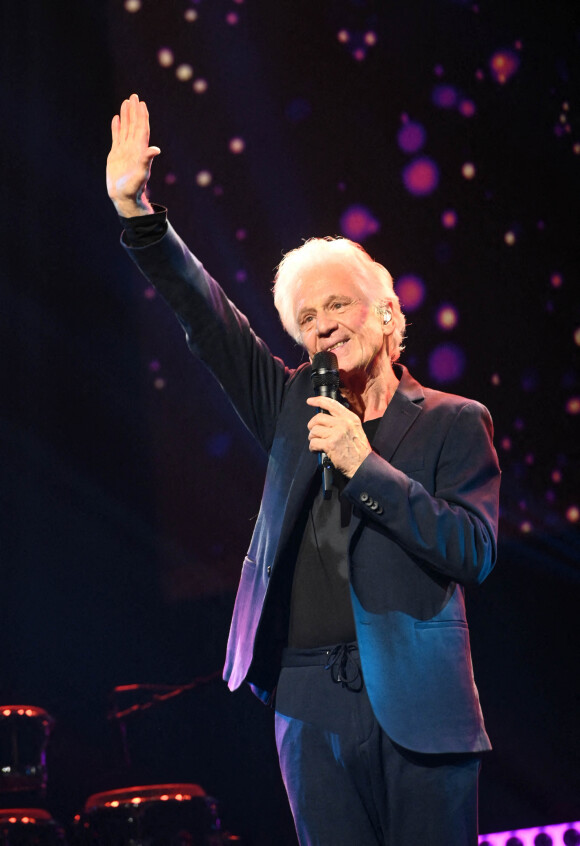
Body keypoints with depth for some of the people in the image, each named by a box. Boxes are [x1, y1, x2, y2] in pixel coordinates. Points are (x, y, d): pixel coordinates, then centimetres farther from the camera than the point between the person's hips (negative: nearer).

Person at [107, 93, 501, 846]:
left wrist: (365, 465, -14)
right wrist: (136, 211, -3)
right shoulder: (294, 408, 11)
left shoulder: (454, 423, 2)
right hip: (312, 707, 3)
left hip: (416, 705, -3)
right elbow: (207, 318, 7)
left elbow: (475, 554, -8)